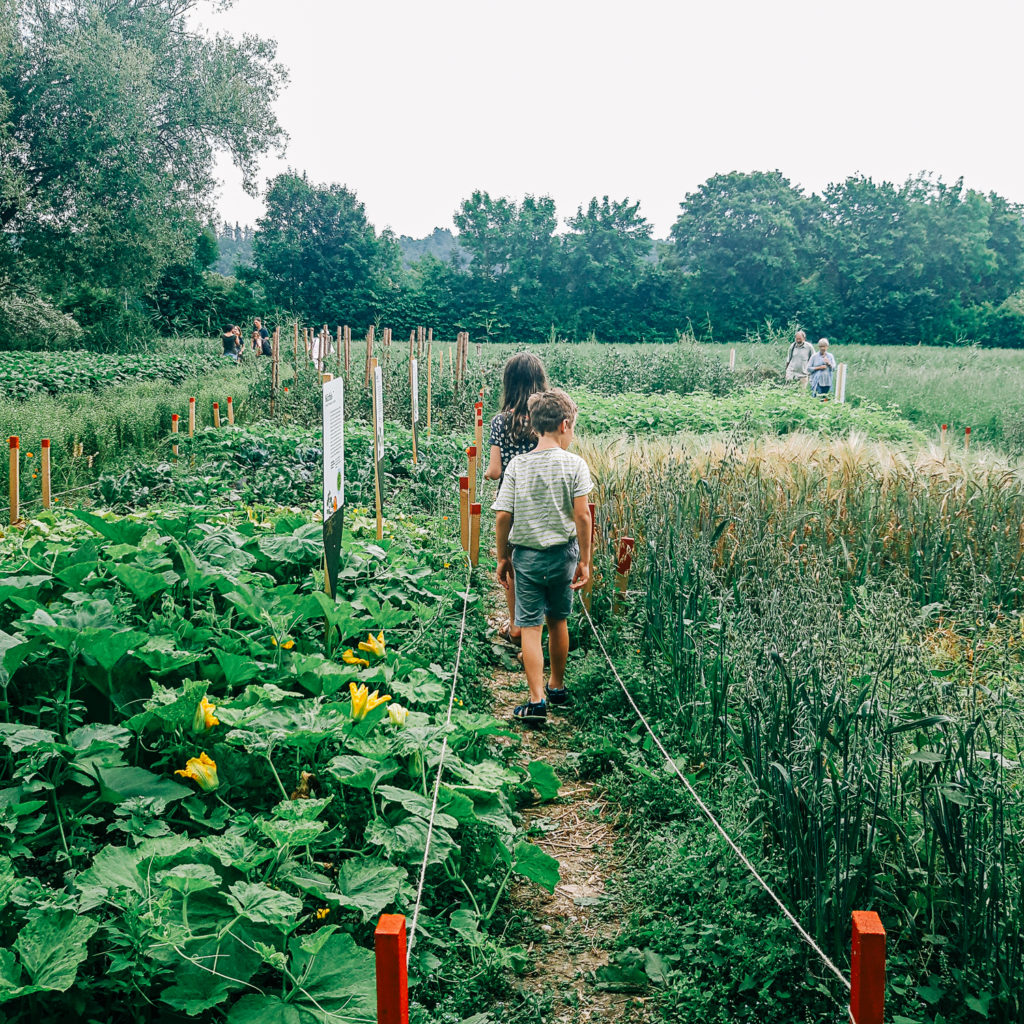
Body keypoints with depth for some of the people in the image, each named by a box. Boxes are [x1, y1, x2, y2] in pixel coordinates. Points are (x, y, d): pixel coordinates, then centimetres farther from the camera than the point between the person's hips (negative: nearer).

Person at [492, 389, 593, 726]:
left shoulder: (517, 465, -4)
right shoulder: (574, 465, -9)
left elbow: (503, 516, -6)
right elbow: (582, 515, -12)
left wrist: (503, 557, 6)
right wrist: (584, 560, -3)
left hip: (526, 555, 0)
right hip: (563, 554, 0)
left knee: (530, 627, 2)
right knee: (558, 622, 18)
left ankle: (537, 701, -4)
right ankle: (557, 688, 33)